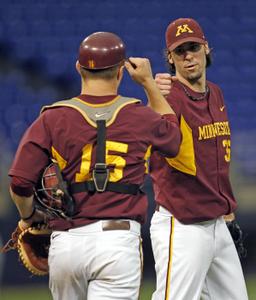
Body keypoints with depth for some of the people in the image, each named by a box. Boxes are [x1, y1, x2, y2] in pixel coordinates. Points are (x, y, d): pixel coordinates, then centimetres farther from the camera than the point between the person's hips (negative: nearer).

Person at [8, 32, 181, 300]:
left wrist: (28, 217, 14)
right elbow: (173, 132, 28)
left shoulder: (52, 119, 1)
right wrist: (149, 83, 31)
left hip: (64, 242, 2)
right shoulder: (139, 117, 3)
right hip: (119, 238, -2)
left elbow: (20, 184, -5)